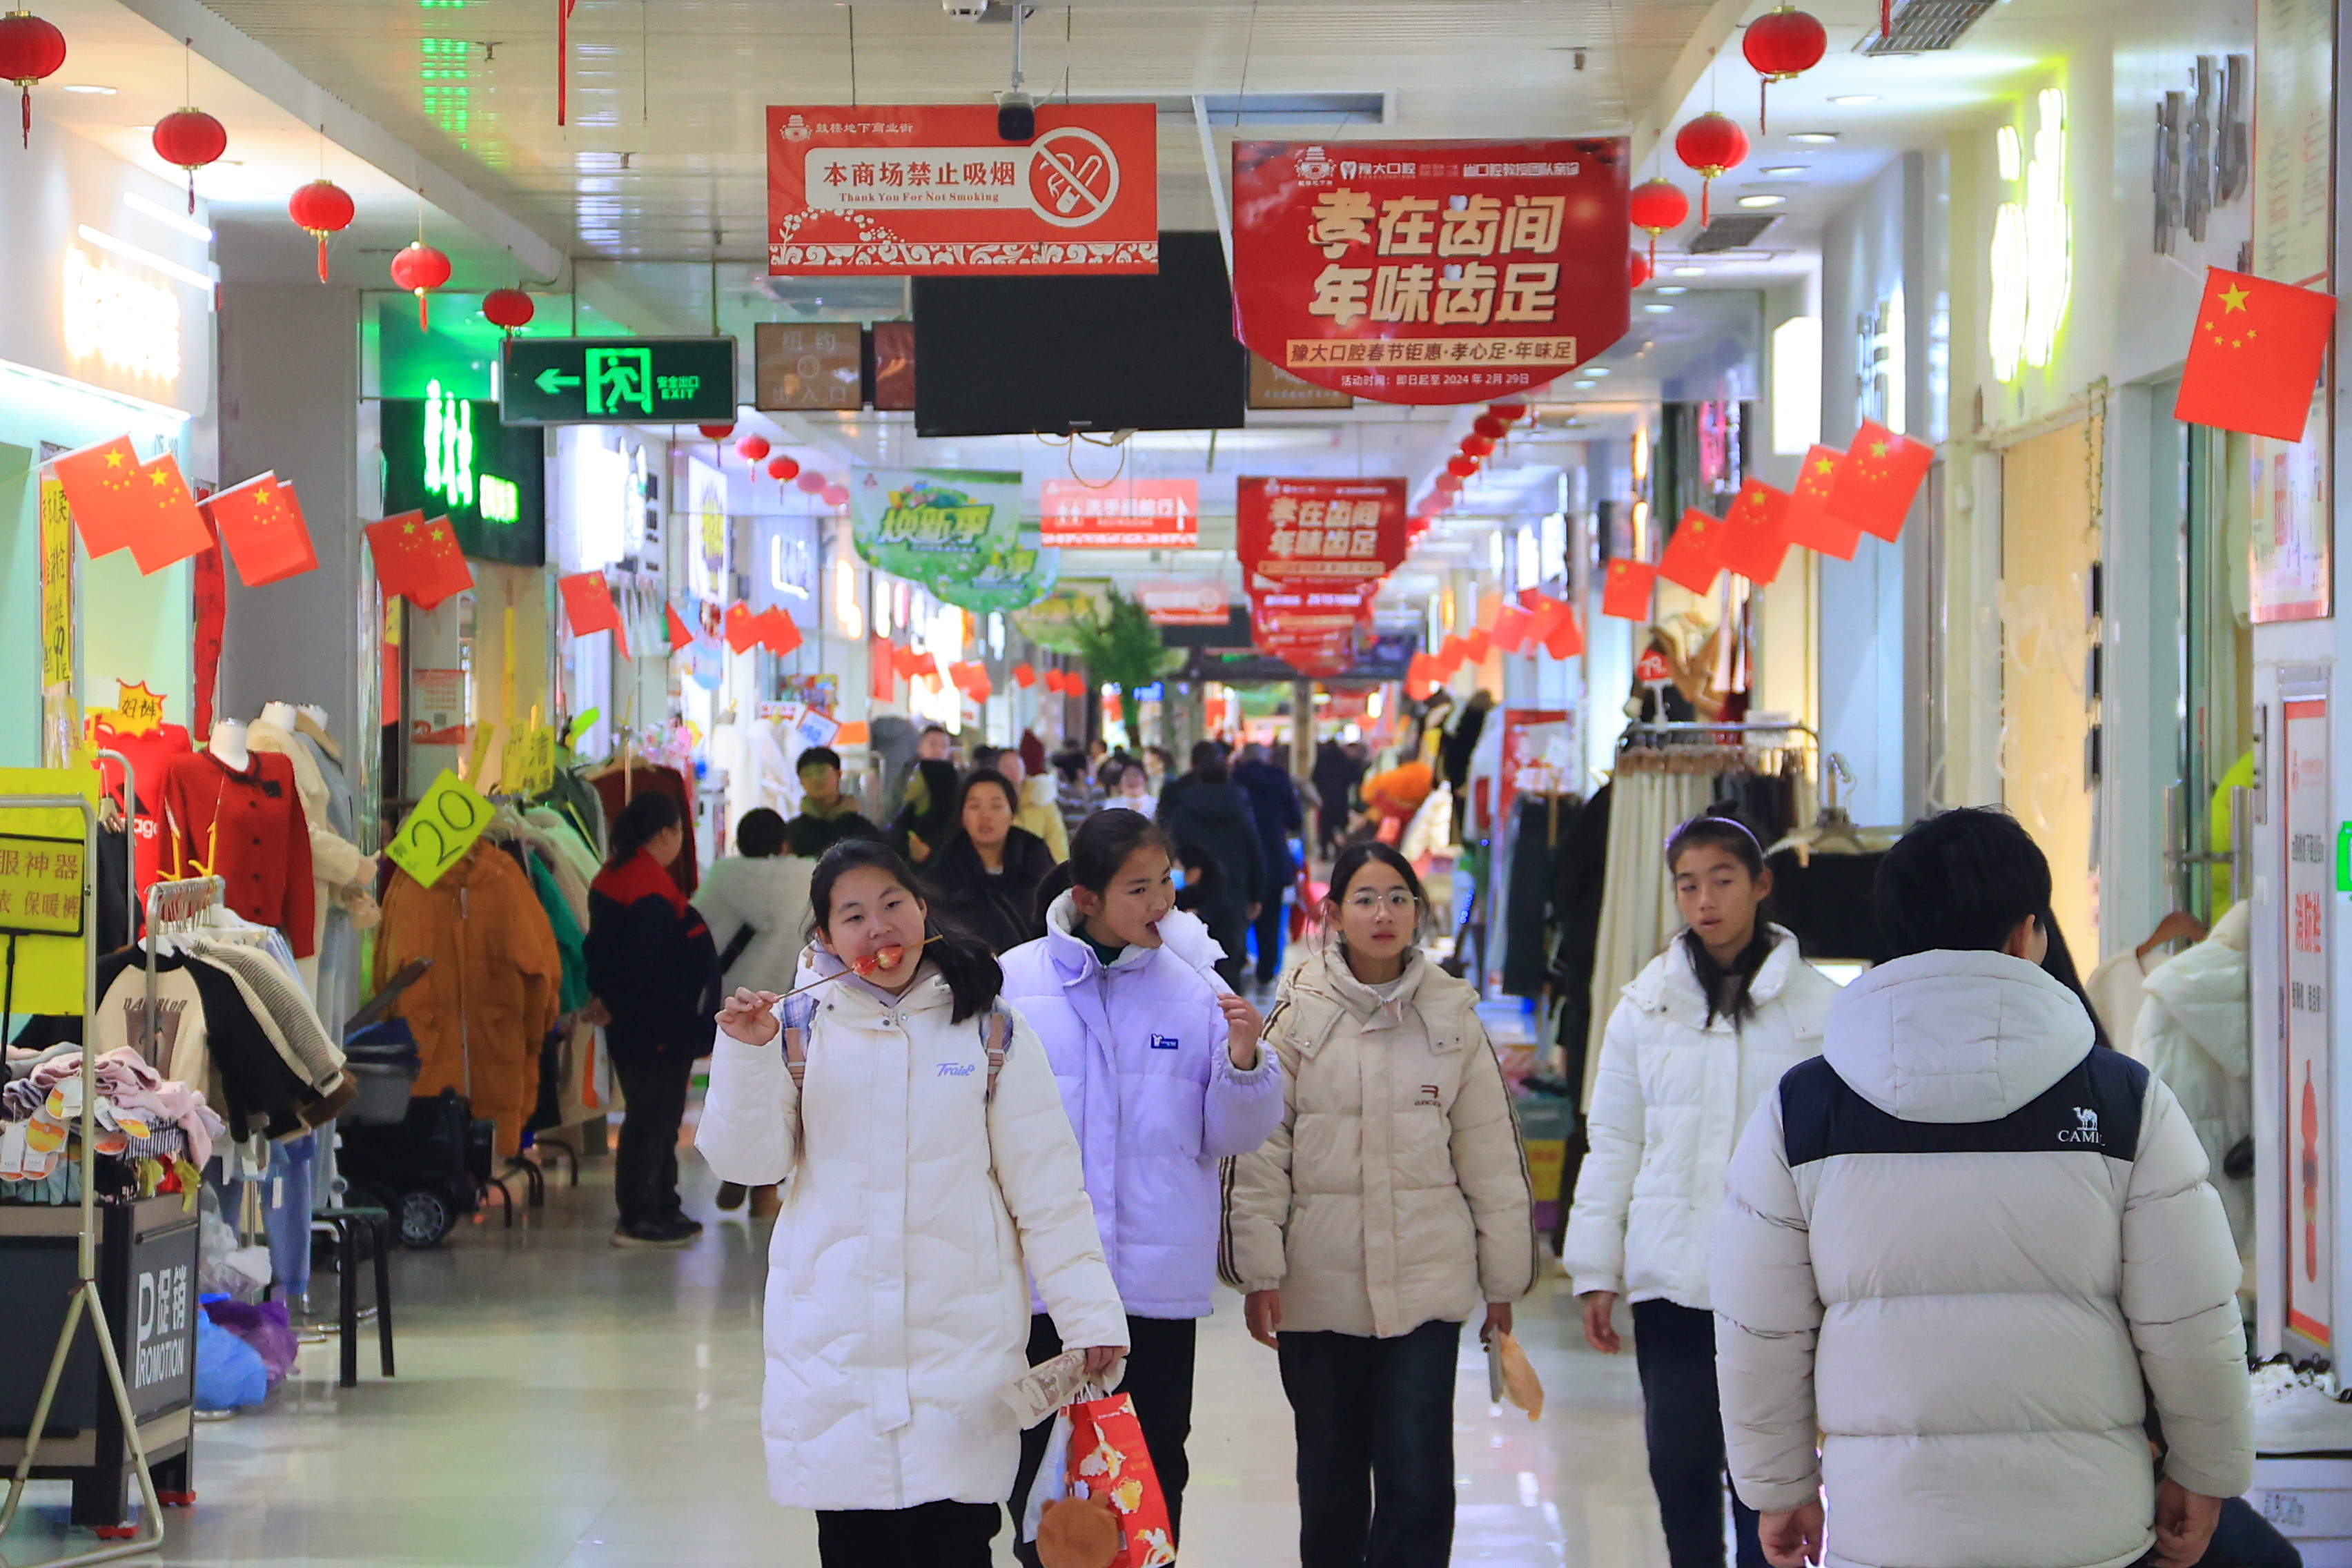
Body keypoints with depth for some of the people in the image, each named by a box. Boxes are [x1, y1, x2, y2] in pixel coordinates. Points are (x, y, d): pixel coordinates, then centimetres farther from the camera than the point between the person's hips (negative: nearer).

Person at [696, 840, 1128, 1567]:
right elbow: (748, 1163, 0)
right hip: (833, 1346, 1)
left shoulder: (991, 1031, 3)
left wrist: (1090, 1312, -3)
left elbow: (1047, 1185, 2)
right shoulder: (800, 1028, 5)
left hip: (962, 1341, -1)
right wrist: (746, 1056, -14)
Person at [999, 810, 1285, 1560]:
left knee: (1155, 1470, 9)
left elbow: (1233, 1137, 1)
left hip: (1162, 1280, 1)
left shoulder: (1196, 986, 1)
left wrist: (1243, 1057, -16)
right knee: (1038, 1467, 8)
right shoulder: (1013, 984, -3)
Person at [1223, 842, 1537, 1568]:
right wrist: (1258, 1270, -7)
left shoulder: (1452, 1016, 3)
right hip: (1319, 1288, 0)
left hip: (1427, 1285, 0)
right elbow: (1260, 1153, -2)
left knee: (1417, 1482, -8)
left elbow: (1491, 1155, 7)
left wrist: (1503, 1278, 8)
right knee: (1329, 1482, 10)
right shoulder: (1299, 1014, -1)